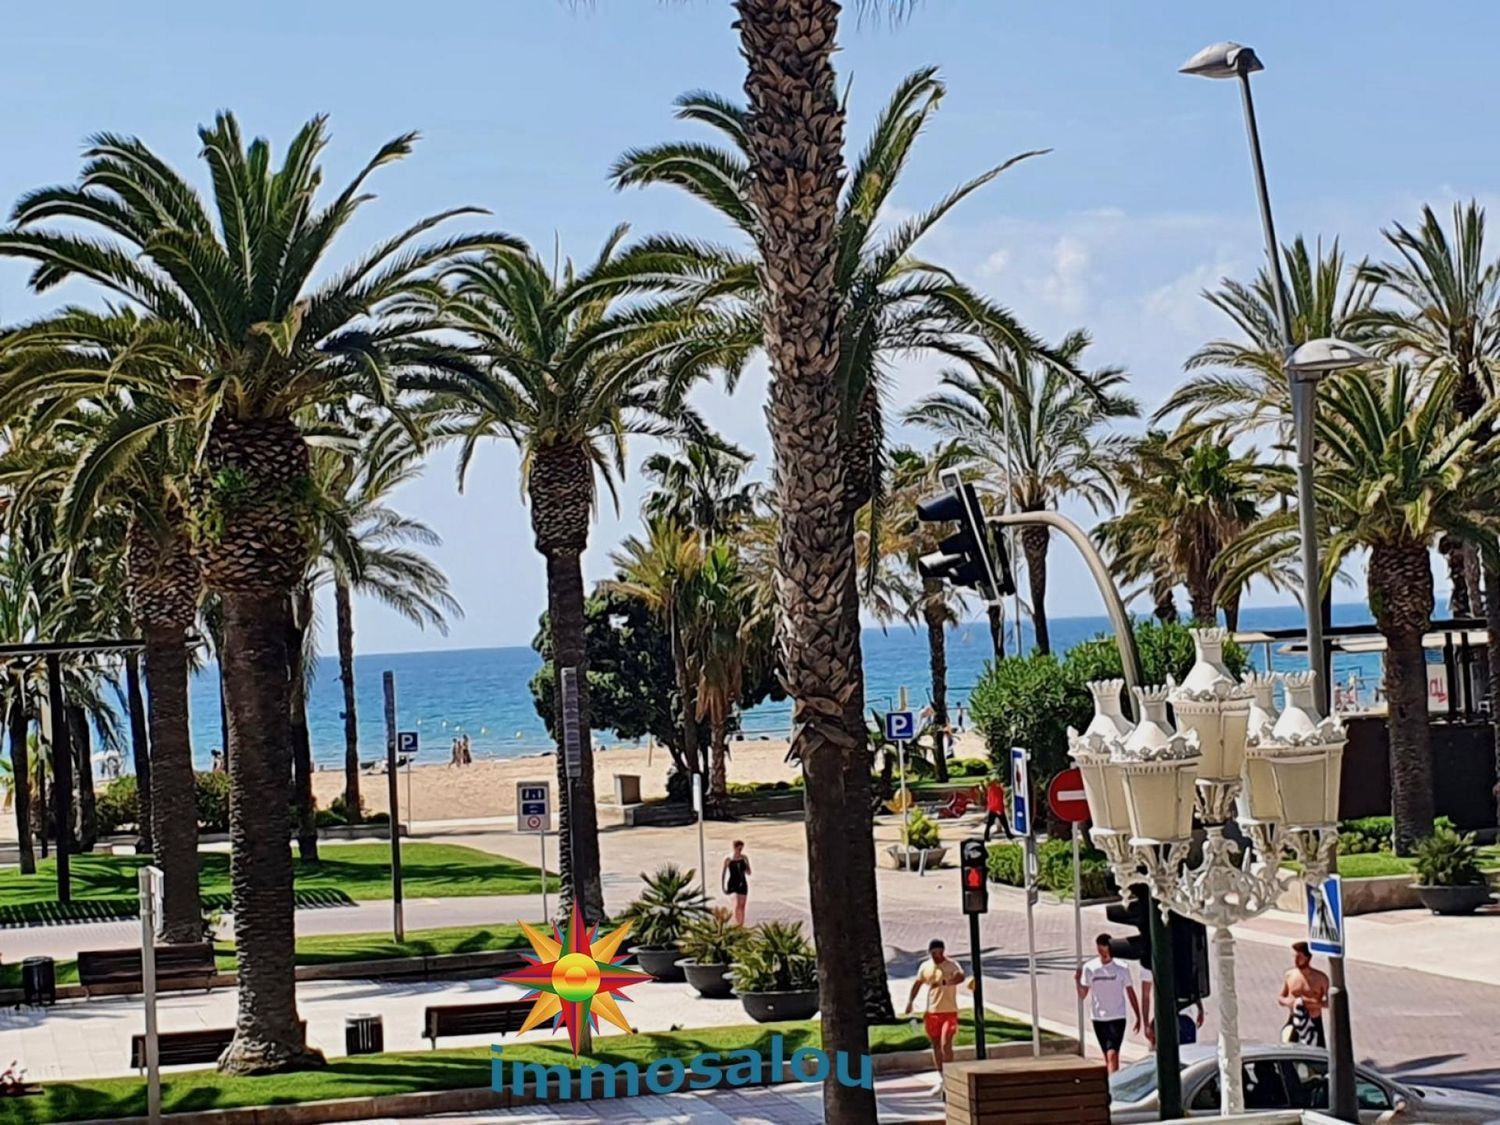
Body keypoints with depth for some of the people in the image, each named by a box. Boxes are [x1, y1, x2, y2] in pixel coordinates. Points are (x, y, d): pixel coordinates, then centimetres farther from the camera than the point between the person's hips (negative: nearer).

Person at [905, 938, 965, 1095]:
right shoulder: (925, 966, 5)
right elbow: (917, 984, 20)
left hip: (949, 1012, -5)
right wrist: (910, 1001, 10)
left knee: (946, 1044, -14)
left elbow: (960, 977, -31)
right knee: (935, 1045, 10)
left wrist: (943, 982, -46)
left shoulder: (952, 965, -10)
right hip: (932, 1012, 5)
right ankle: (941, 1079, 21)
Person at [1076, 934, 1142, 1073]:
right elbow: (1083, 995, 2)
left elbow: (1131, 993, 2)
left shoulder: (1122, 967, -5)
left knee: (1112, 1055, -15)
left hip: (1117, 1018, -3)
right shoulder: (1089, 968, -1)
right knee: (1107, 1056, 12)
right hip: (1098, 1018, 3)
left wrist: (1138, 1017, 2)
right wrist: (1078, 981, -17)